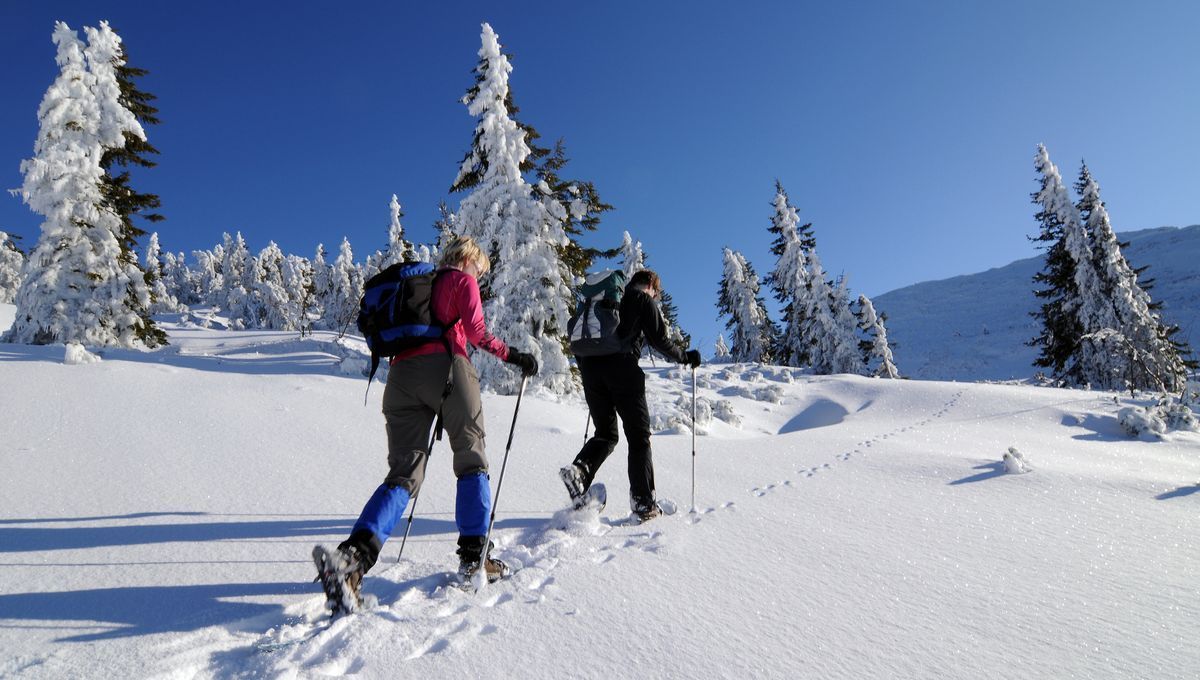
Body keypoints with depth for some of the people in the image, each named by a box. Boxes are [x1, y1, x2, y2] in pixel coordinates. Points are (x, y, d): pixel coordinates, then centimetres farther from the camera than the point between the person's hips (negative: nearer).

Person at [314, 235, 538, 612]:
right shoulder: (463, 280, 11)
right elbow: (475, 330, -6)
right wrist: (512, 355, 0)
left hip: (401, 375, 6)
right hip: (445, 369, -5)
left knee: (403, 474, 1)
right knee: (471, 461, 9)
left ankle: (355, 554, -21)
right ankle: (474, 556, 5)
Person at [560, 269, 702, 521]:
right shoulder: (644, 300, 7)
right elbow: (659, 340, 0)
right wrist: (685, 357, 15)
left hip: (590, 367, 5)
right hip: (622, 370, -5)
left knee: (606, 433, 14)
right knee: (639, 436, 4)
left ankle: (579, 469, -14)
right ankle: (643, 502, 0)